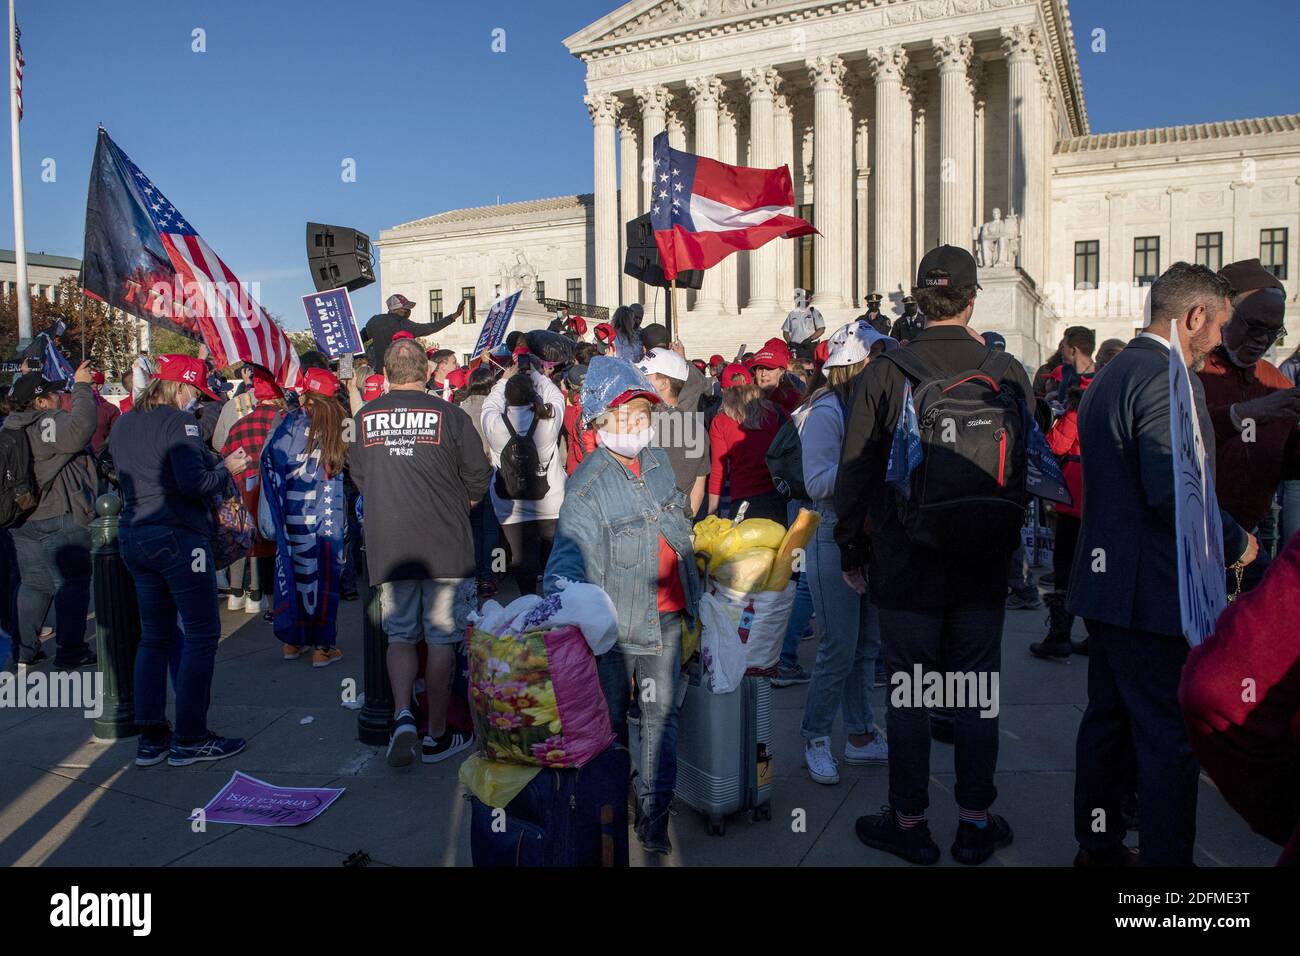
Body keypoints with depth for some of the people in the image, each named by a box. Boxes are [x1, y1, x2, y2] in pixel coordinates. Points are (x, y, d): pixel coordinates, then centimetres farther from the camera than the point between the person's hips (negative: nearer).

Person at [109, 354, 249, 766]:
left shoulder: (122, 425, 14)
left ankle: (150, 738, 17)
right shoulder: (177, 422, -12)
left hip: (134, 536, 9)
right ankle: (190, 739, 4)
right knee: (200, 635, 0)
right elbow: (194, 482, -23)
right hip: (178, 537, -8)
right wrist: (227, 469, -4)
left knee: (155, 637, 15)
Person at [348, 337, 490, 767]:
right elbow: (478, 480, -1)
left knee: (400, 635, 15)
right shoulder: (449, 415, -7)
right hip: (445, 544, -2)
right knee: (442, 638, 7)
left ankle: (402, 715, -3)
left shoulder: (364, 418, 2)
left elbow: (359, 478, 13)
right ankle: (437, 735, 14)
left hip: (386, 547, 3)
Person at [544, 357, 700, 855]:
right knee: (611, 717, 14)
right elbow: (570, 555, -28)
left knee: (661, 714, 8)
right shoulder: (587, 483, -18)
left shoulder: (659, 461, 4)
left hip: (665, 617, 5)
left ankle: (654, 812, 21)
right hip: (614, 616, -5)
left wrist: (692, 597, 23)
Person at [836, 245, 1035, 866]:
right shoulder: (1007, 372, -4)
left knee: (907, 692, 9)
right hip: (985, 564, 2)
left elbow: (854, 470, -7)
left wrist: (851, 550, 5)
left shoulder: (885, 372, -10)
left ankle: (908, 824, 22)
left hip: (906, 564, -2)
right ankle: (975, 823, 26)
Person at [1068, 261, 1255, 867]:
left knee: (1109, 719, 18)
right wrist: (1236, 544, -9)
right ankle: (1165, 857, 11)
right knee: (1171, 737, 0)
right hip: (1152, 591, -10)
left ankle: (1097, 846, 31)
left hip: (1105, 584, 10)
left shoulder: (1108, 375, 15)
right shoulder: (1169, 379, -16)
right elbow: (1176, 494, -25)